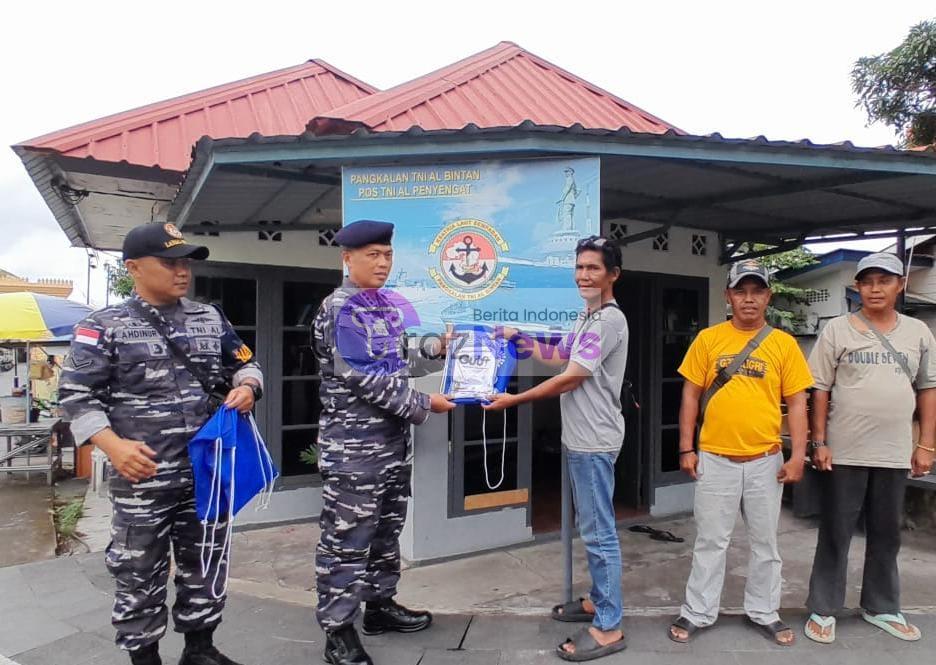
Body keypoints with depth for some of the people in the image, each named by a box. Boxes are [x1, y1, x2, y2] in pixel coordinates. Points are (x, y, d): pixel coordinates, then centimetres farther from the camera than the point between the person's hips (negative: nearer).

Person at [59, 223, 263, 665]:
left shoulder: (210, 318, 7)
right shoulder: (105, 326, -5)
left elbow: (243, 363, 16)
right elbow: (76, 394, -6)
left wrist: (247, 387, -7)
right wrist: (113, 445, -19)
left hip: (207, 470, 5)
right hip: (142, 476, -4)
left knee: (206, 563, 17)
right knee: (140, 574, 9)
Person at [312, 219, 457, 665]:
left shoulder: (391, 304, 10)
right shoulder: (339, 310, -14)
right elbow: (365, 377, -21)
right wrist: (423, 406, -15)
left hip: (393, 438, 9)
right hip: (353, 444, -8)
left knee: (387, 528, 19)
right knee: (347, 536, 2)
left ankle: (380, 604, 35)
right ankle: (338, 629, 15)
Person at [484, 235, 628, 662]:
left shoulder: (610, 319, -16)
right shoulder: (588, 318, 16)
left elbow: (572, 378, -20)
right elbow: (561, 360, 25)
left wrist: (514, 400, -16)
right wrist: (522, 341, 16)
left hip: (594, 442, -10)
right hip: (580, 439, 10)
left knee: (599, 532, -3)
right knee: (591, 529, 19)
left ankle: (608, 628, 7)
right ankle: (599, 601, 34)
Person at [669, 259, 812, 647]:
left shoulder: (784, 343, 1)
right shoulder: (708, 339, -1)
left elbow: (796, 403, 2)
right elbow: (691, 395, 1)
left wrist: (798, 455, -5)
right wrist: (686, 448, -3)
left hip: (766, 462, 1)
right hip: (715, 460, -1)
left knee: (765, 543, 15)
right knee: (710, 541, 9)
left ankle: (764, 613, 33)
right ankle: (697, 613, 23)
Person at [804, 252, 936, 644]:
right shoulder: (837, 330, -3)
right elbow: (820, 389, -3)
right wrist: (819, 443, -7)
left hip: (894, 453, 3)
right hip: (845, 452, -3)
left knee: (886, 536, 16)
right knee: (835, 534, 6)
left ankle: (881, 607, 32)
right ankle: (824, 610, 17)